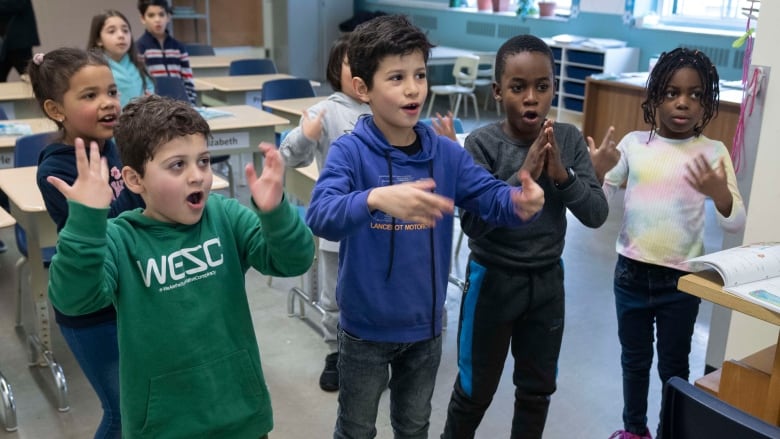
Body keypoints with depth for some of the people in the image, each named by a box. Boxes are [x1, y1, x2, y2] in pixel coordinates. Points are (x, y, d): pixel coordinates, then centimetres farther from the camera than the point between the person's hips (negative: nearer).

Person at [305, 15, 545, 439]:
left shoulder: (446, 153, -6)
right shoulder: (348, 152, -19)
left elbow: (490, 194, -15)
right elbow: (321, 216, -34)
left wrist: (521, 203, -39)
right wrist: (377, 198, -54)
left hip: (425, 324, 4)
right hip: (366, 326, -3)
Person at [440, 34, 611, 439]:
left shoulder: (569, 140, -6)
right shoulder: (482, 143, -17)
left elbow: (596, 214, -8)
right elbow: (472, 223, -23)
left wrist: (562, 175, -23)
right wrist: (523, 176, -30)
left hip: (548, 281, 4)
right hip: (493, 280, -3)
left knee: (538, 387, 20)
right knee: (475, 389, 14)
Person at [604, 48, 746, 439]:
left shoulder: (713, 152, -7)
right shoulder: (634, 143, -2)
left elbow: (736, 223, -10)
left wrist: (720, 194, -30)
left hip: (681, 279, -2)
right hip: (631, 272, 2)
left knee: (673, 365, 13)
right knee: (634, 359, 19)